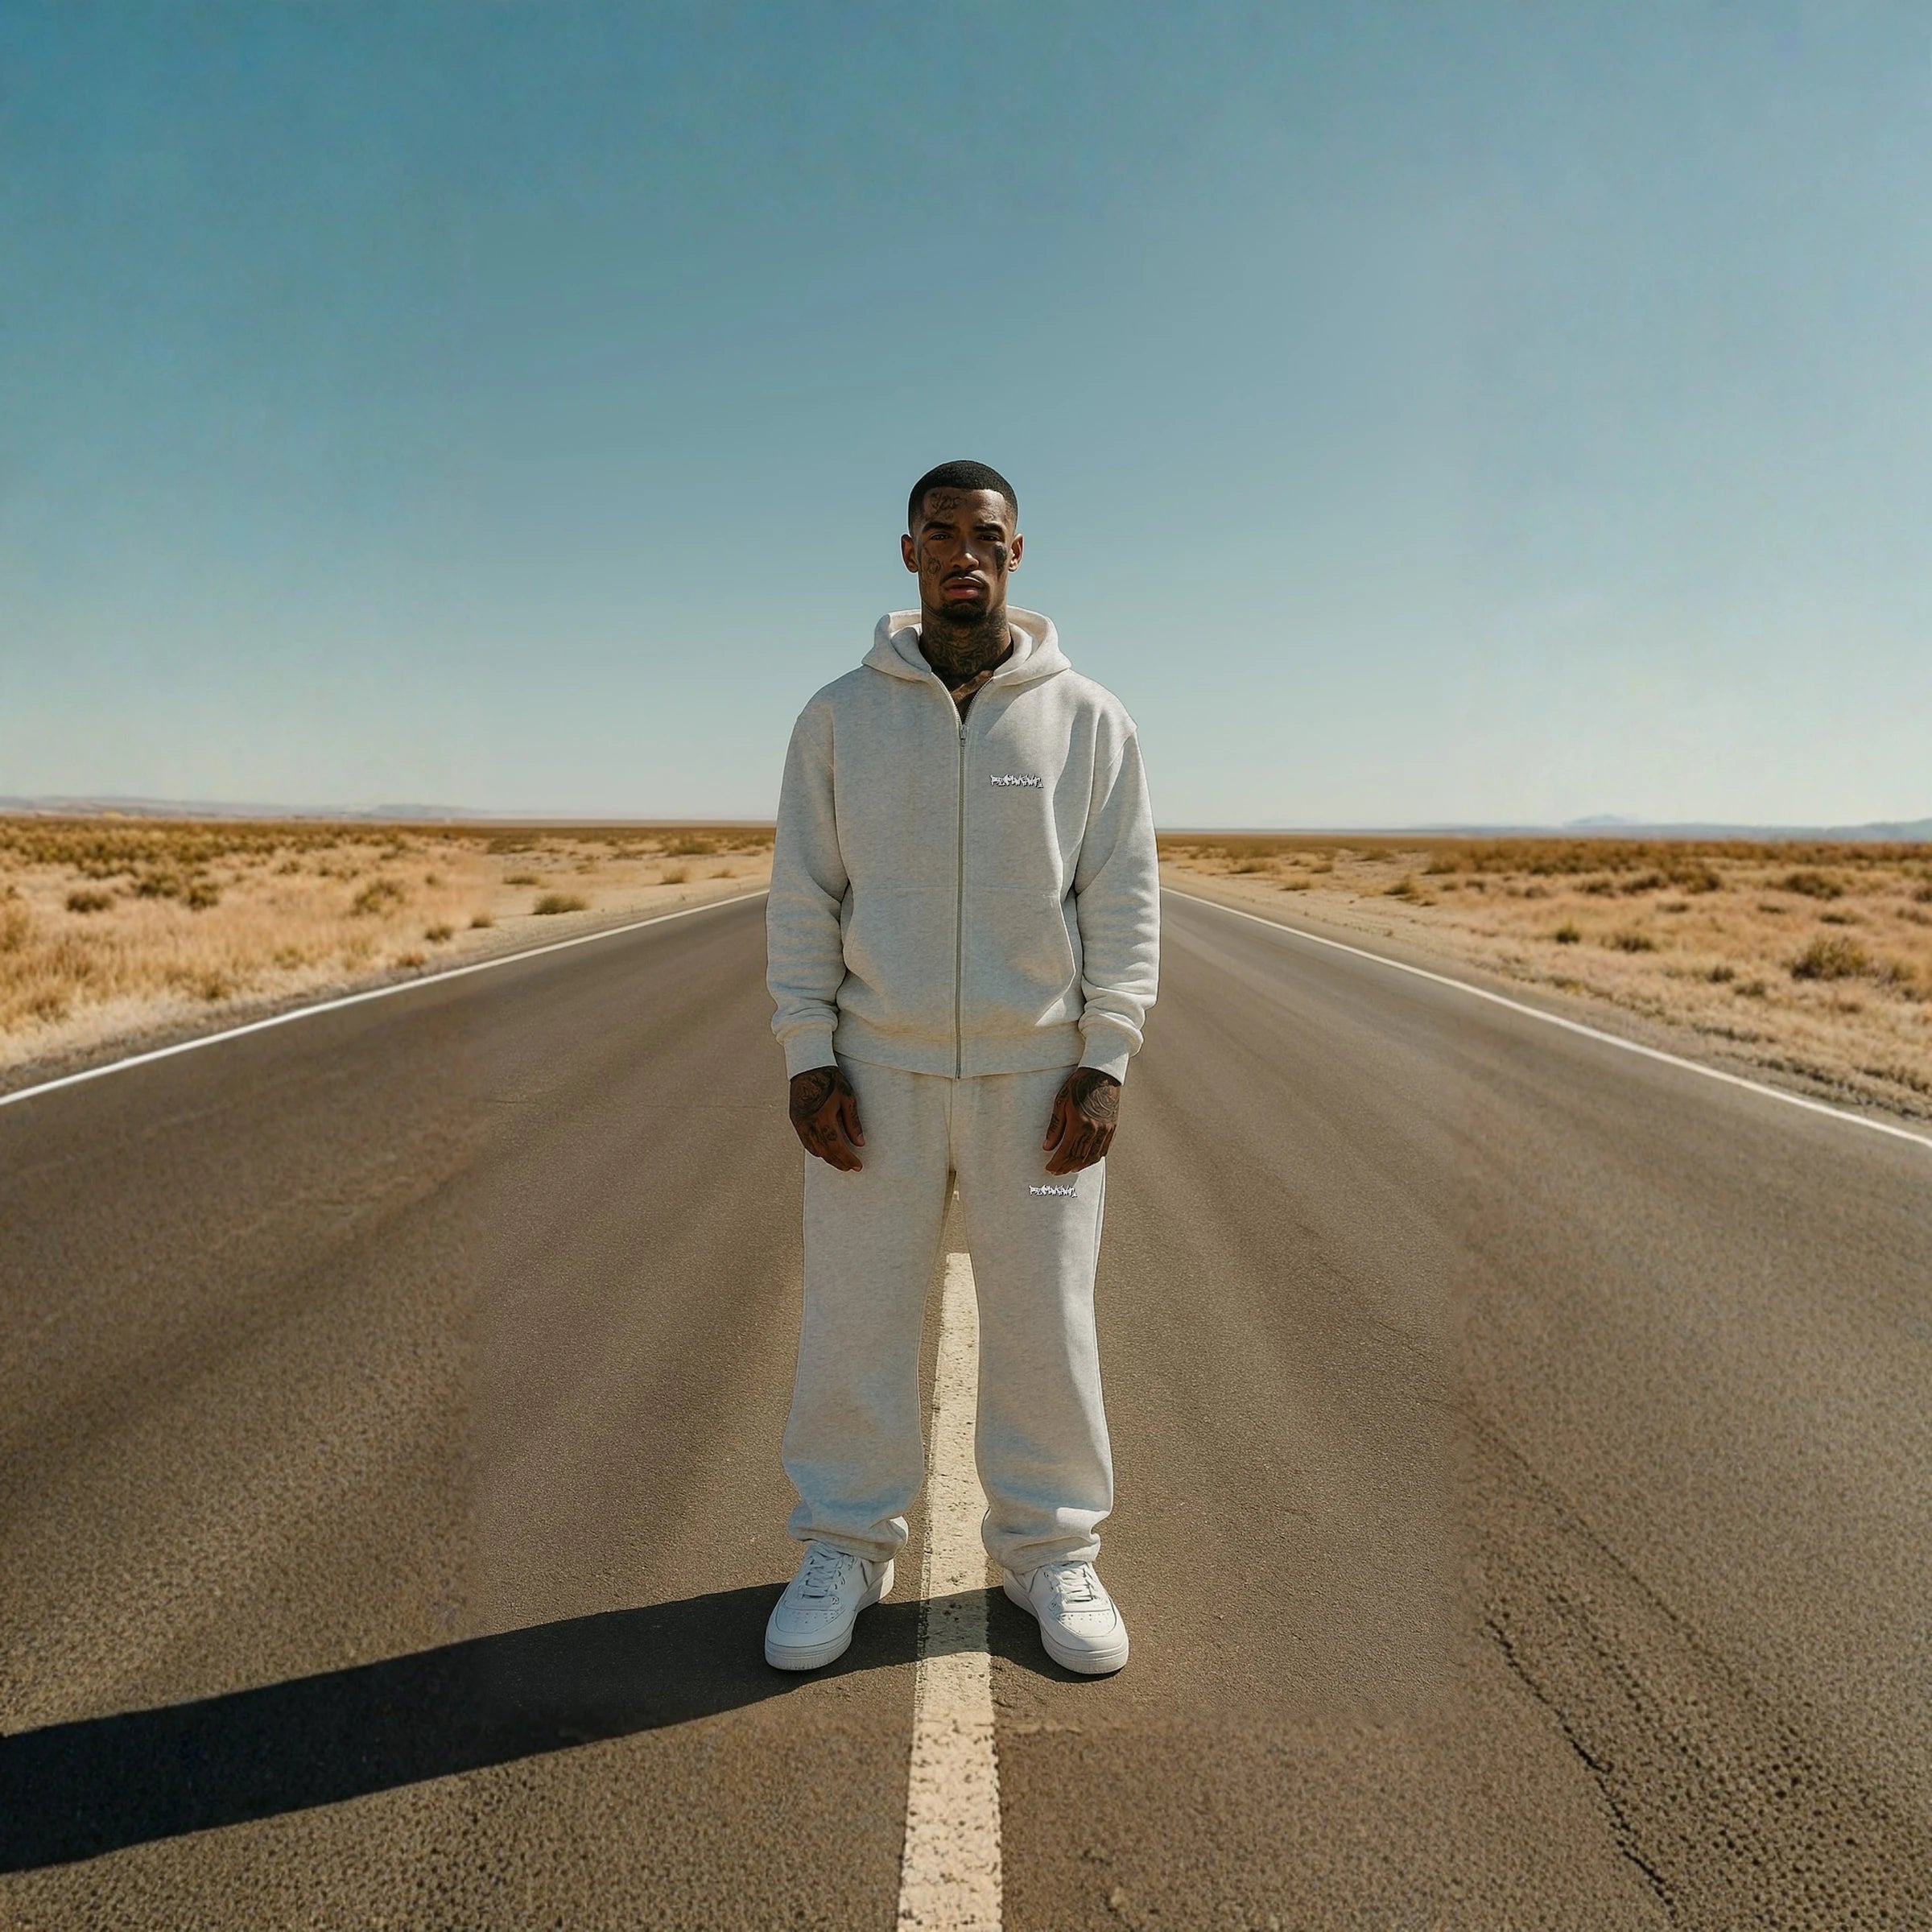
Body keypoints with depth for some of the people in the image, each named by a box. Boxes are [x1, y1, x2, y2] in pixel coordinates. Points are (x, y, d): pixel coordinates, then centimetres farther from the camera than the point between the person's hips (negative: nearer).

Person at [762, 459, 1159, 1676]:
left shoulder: (1088, 718, 0)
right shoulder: (842, 716, 3)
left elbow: (1125, 900, -1)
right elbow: (803, 900, 2)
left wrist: (1106, 1061, -7)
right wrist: (808, 1056, -5)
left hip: (1038, 1074, 0)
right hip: (878, 1071, 1)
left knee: (1045, 1322, 8)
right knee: (857, 1319, 8)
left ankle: (1051, 1552, 27)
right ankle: (847, 1549, 27)